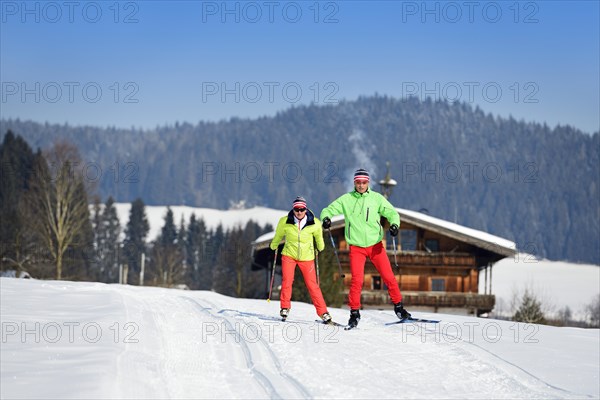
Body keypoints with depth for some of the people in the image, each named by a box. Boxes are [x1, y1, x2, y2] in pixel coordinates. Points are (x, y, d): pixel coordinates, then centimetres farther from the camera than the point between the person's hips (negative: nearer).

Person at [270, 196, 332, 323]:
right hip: (289, 255, 0)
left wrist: (320, 247, 26)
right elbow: (278, 236, 9)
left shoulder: (315, 224, -13)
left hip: (306, 257, 0)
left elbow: (318, 238, 10)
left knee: (312, 285, -3)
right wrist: (273, 246, 24)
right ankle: (285, 307, 0)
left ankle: (323, 312, 3)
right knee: (287, 280, -16)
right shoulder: (284, 222, -13)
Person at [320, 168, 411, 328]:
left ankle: (398, 306, 14)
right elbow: (329, 210, 2)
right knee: (357, 280, -12)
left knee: (389, 277, -2)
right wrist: (326, 218, -22)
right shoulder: (346, 199, 1)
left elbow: (392, 213, -1)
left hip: (376, 245, 1)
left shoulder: (376, 198, 1)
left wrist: (394, 224, -23)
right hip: (356, 247, -1)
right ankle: (354, 312, 1)